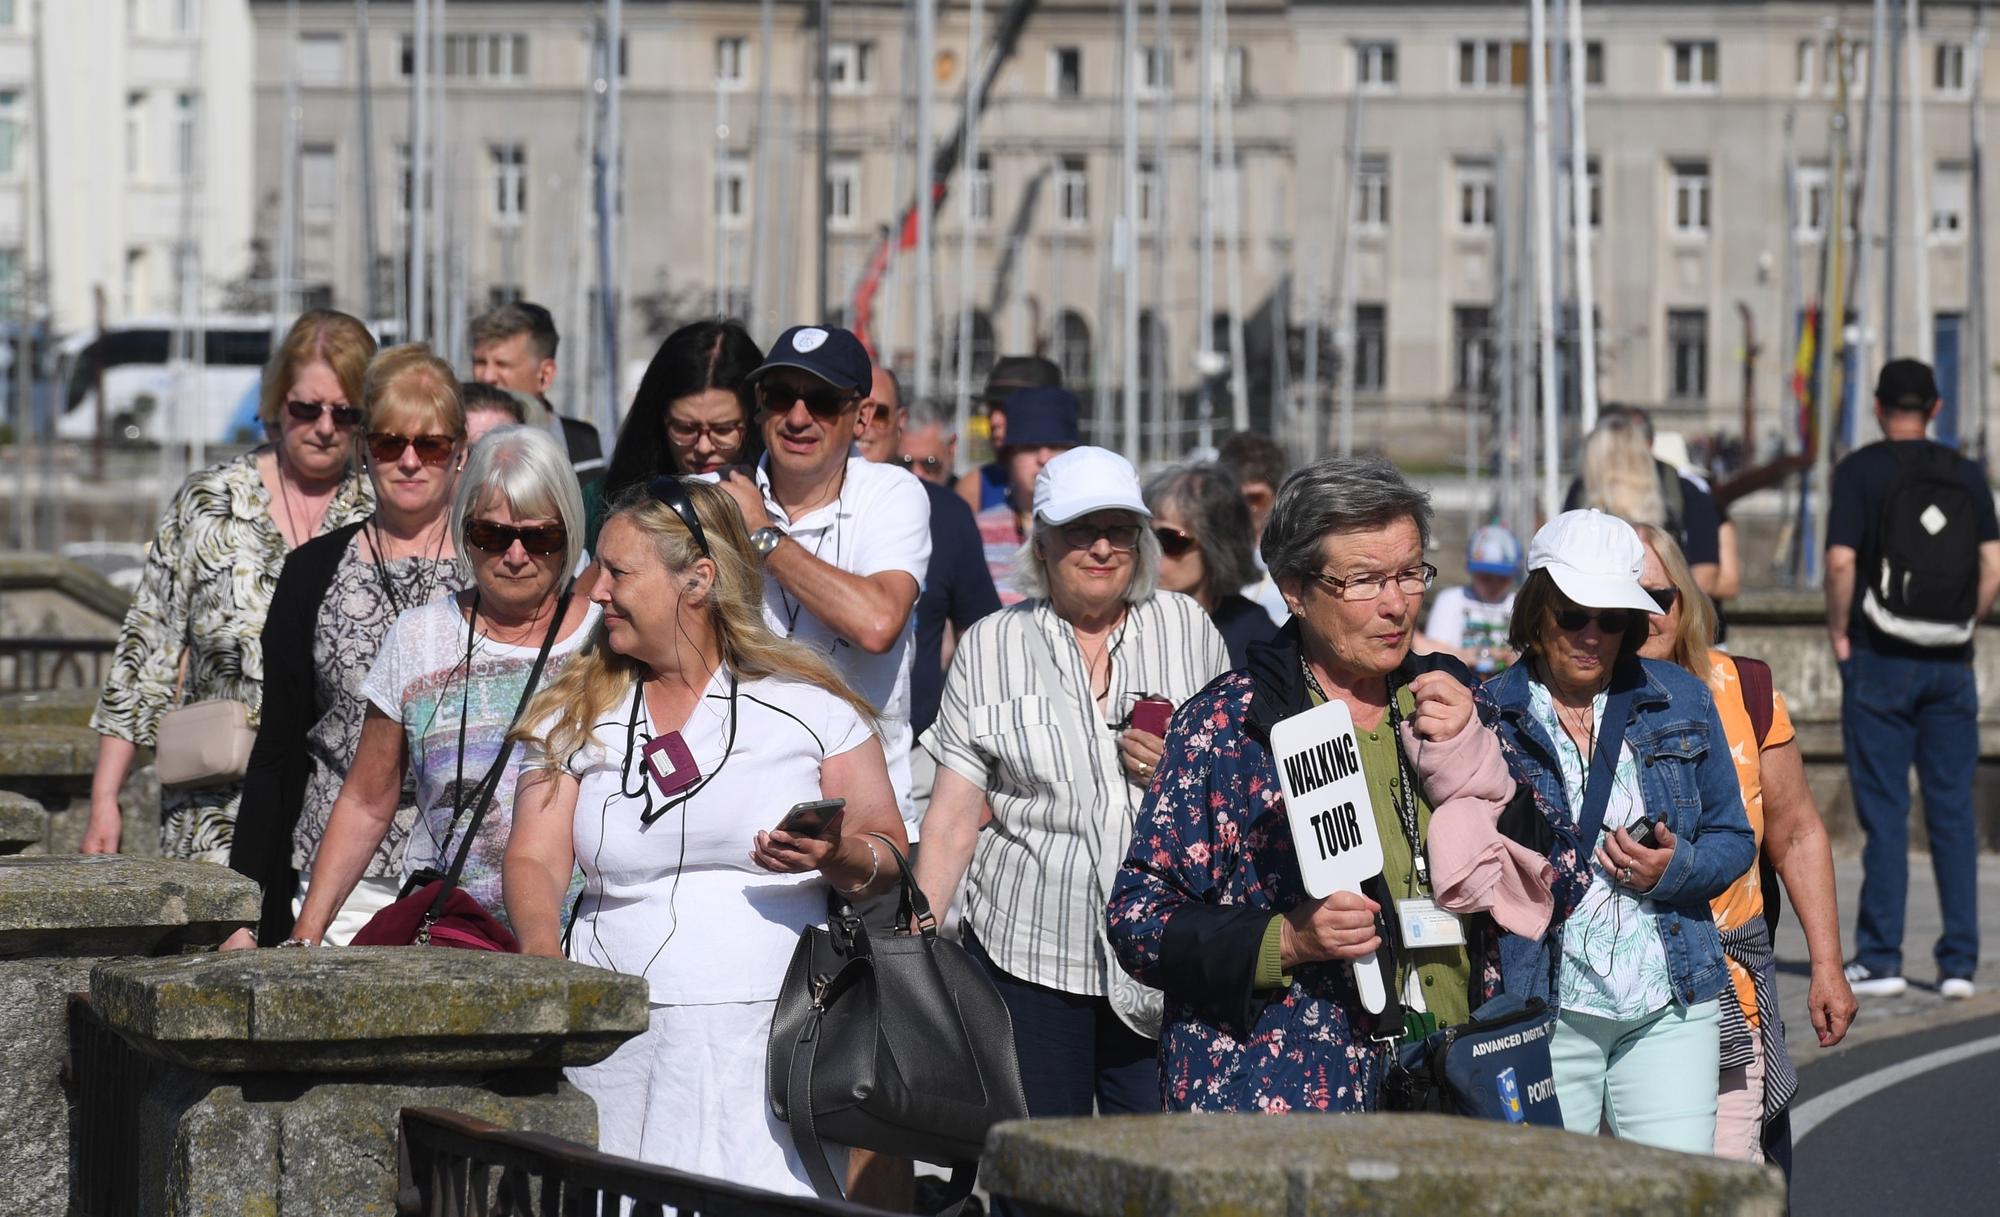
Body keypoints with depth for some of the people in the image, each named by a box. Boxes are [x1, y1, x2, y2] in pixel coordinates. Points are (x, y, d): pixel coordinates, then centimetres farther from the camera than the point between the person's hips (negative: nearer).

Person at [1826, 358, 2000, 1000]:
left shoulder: (1860, 470, -4)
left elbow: (1842, 561, -14)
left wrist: (1839, 632, -1)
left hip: (1879, 659, -3)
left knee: (1884, 812, 0)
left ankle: (1880, 959, 0)